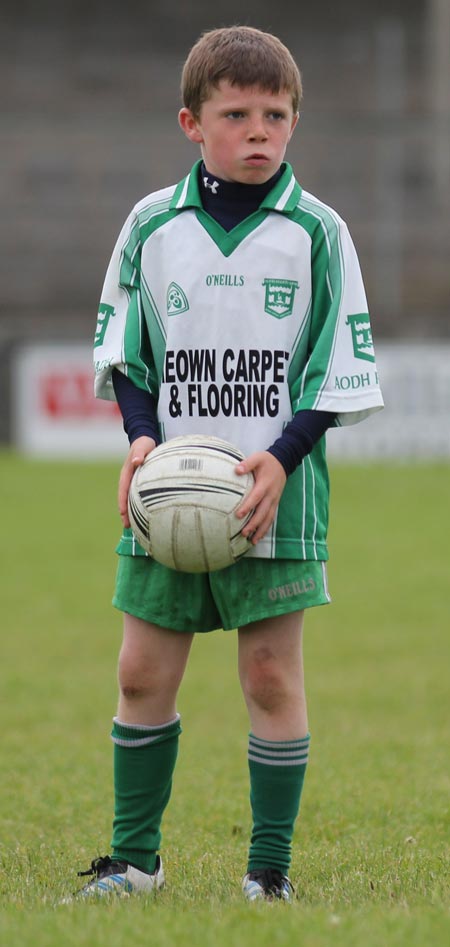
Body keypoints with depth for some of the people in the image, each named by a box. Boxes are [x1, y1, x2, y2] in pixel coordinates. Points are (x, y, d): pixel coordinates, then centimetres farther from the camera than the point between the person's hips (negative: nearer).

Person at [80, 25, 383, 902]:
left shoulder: (316, 231, -2)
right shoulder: (152, 225, 4)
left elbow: (342, 367, -1)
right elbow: (122, 347, 11)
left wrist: (284, 456, -13)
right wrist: (140, 434, -6)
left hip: (277, 499, -2)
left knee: (272, 676, 1)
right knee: (143, 672, 5)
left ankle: (270, 865, 10)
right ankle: (134, 855, 18)